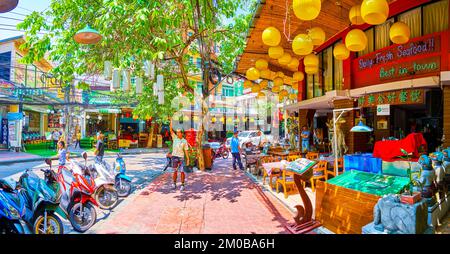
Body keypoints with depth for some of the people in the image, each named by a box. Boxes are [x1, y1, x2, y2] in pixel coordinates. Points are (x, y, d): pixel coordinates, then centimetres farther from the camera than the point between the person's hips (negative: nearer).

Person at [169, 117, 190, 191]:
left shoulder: (184, 141, 1)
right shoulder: (175, 137, 3)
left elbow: (186, 151, 2)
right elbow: (171, 130, -6)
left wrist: (188, 159, -4)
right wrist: (171, 121, -14)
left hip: (181, 157, -1)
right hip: (174, 156, 1)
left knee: (182, 171, -4)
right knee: (175, 171, 7)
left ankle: (182, 185, 8)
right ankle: (174, 184, 24)